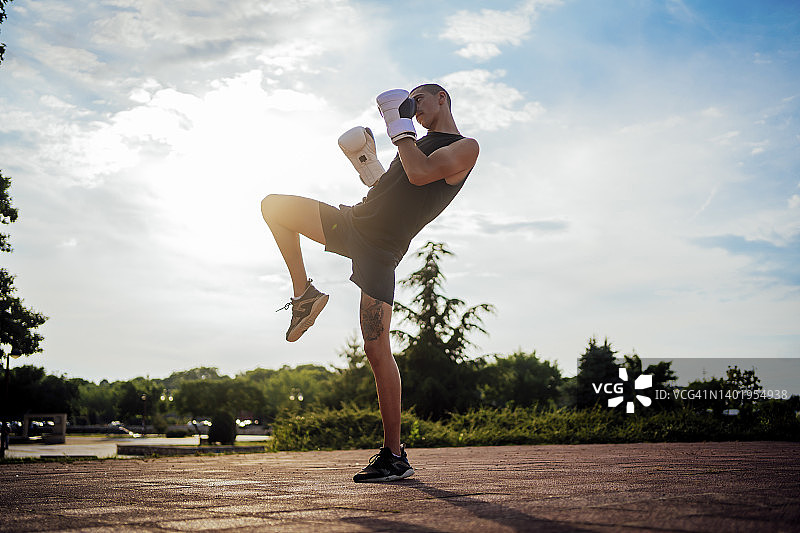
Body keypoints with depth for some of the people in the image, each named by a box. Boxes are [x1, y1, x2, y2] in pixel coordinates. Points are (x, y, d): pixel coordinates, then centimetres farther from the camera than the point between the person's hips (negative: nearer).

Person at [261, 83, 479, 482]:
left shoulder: (465, 148, -3)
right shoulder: (421, 143, 24)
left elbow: (419, 174, -22)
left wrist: (400, 126, -11)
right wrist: (368, 163, 17)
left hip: (380, 247, -8)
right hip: (353, 221, 8)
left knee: (377, 349, -12)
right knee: (274, 206, 5)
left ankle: (395, 457, -5)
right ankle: (304, 296, 9)